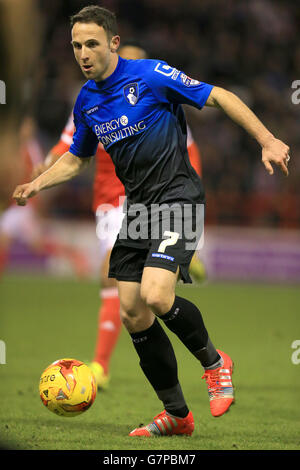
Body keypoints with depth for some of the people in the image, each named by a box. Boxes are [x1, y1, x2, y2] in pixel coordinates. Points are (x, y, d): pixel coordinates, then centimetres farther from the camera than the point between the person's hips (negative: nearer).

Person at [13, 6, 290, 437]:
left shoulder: (150, 76, -12)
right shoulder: (86, 100, 9)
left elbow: (219, 97, -9)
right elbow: (76, 158, 24)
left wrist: (267, 140, -17)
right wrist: (37, 184, 8)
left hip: (178, 196, -7)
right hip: (138, 208, 7)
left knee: (156, 296, -26)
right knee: (132, 313, 2)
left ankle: (213, 361, 2)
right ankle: (176, 415, 15)